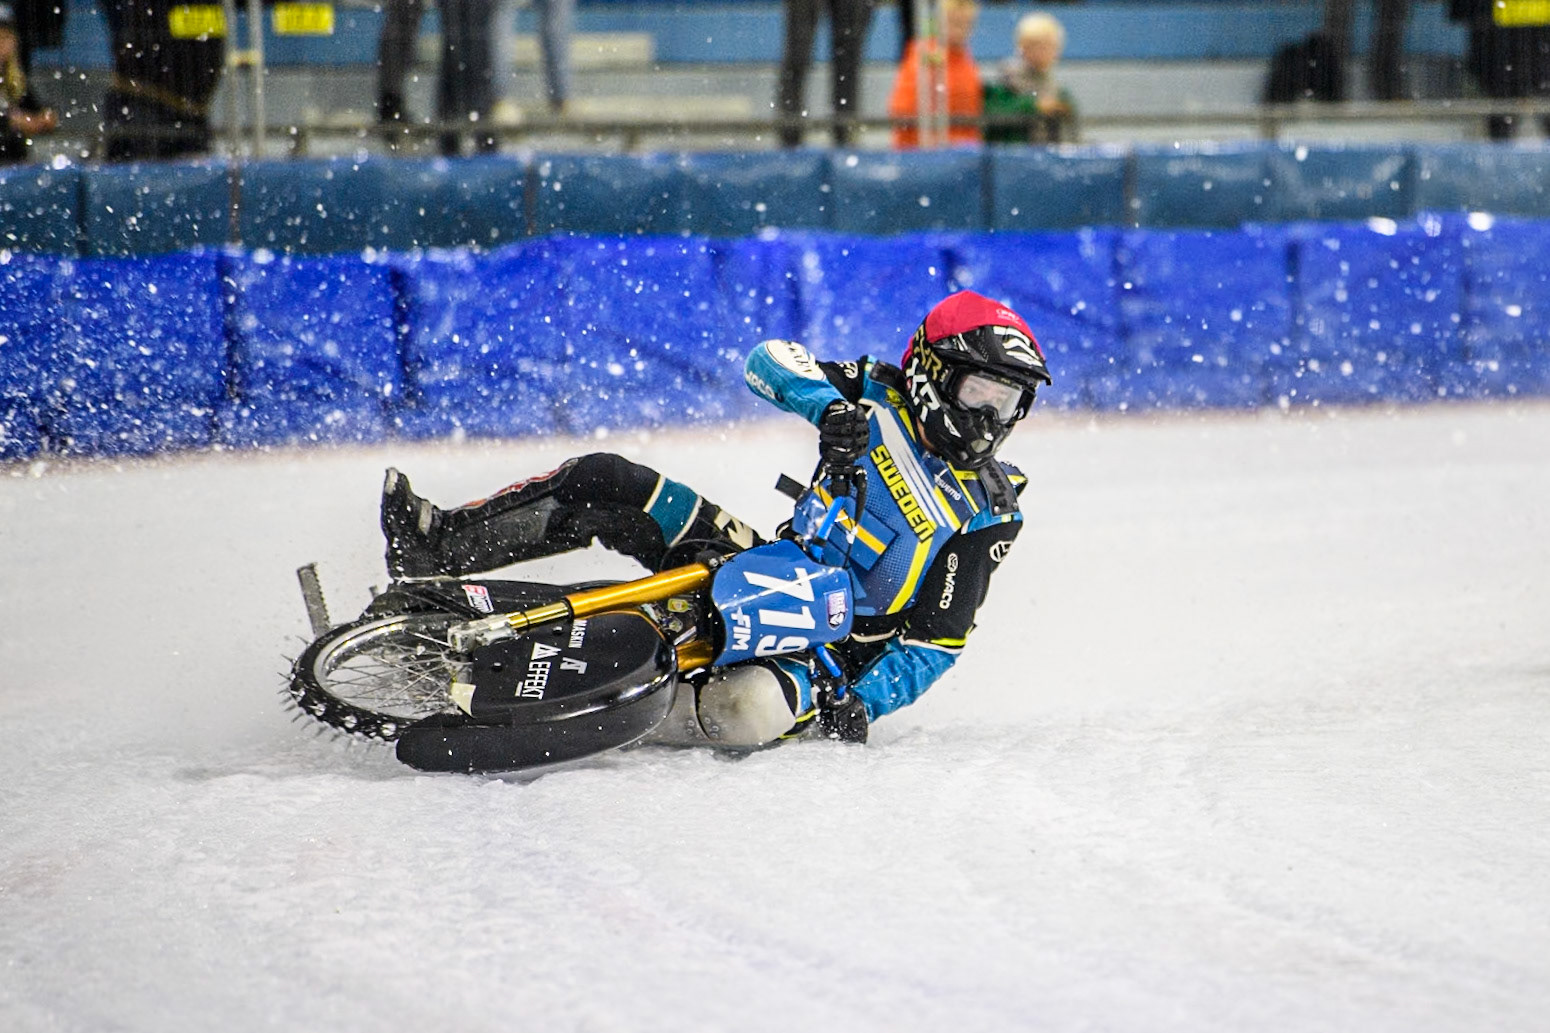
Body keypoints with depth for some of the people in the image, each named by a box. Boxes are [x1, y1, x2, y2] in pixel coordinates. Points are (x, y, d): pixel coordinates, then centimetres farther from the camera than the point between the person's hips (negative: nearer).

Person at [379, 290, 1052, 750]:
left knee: (754, 708, -42)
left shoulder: (989, 517, -8)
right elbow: (769, 360, -7)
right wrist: (829, 407, -27)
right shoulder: (882, 399, 2)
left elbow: (936, 641, -8)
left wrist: (861, 705, -23)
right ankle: (435, 544, -8)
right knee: (600, 482, -11)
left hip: (834, 645, -5)